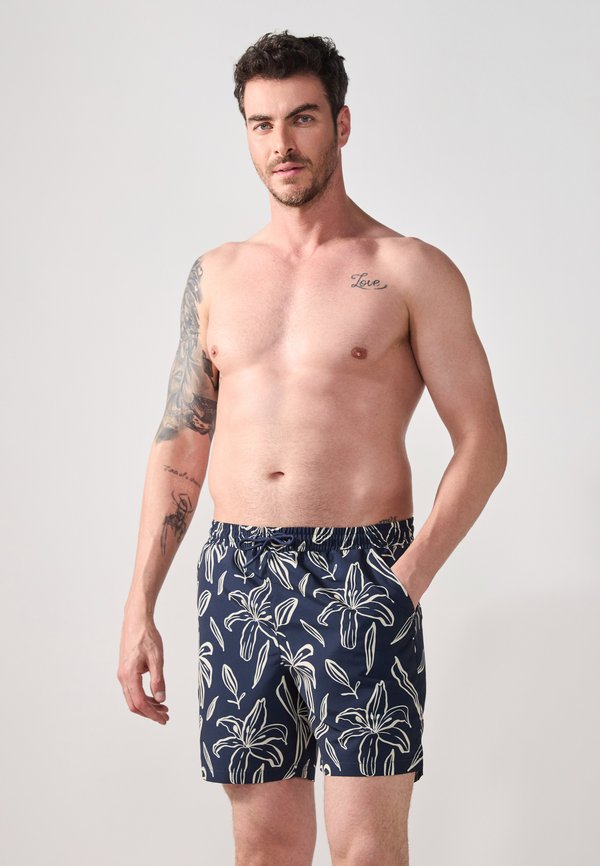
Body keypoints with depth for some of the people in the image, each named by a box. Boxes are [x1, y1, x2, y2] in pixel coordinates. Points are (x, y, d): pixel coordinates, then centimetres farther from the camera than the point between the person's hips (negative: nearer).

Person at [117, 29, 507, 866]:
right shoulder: (216, 274, 13)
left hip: (360, 574, -4)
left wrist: (408, 579, -15)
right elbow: (180, 445, 14)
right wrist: (139, 607, 8)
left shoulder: (411, 272, 0)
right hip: (235, 577, 4)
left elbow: (483, 442, -3)